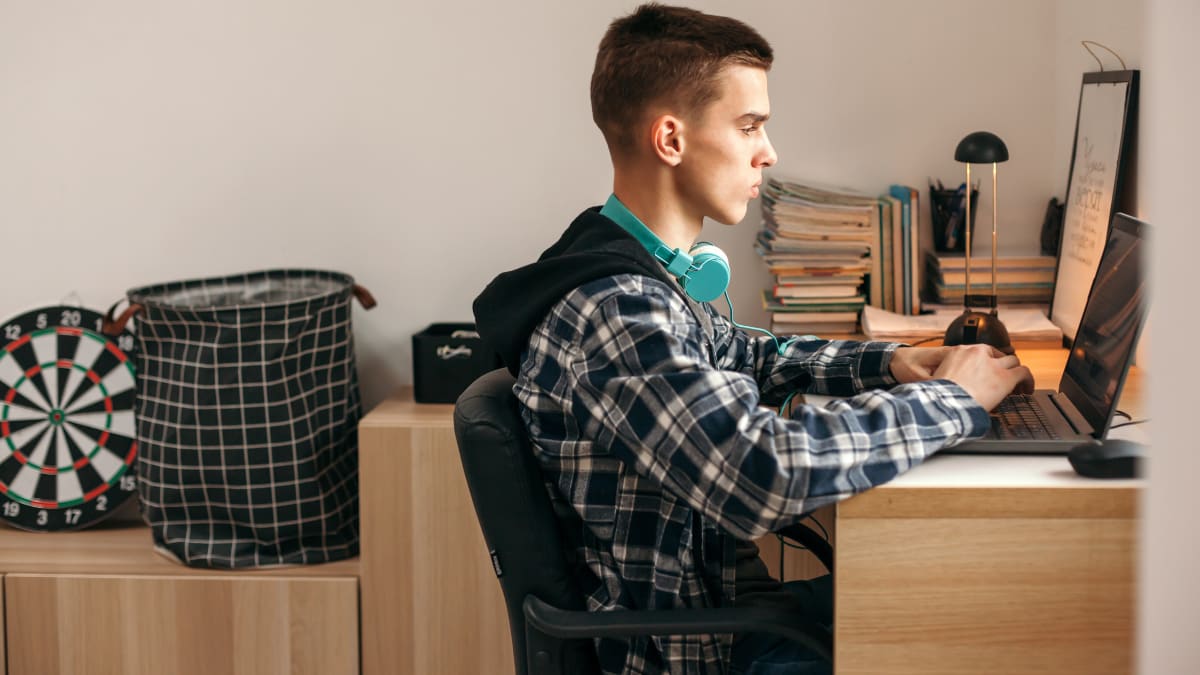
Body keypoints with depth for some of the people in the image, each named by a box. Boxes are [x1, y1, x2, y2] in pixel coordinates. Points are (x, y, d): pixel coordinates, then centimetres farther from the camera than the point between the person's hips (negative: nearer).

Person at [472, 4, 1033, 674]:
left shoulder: (648, 277, 6)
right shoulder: (609, 310, -26)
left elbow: (743, 356, 25)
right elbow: (767, 472, -36)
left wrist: (888, 363, 7)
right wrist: (952, 398, -23)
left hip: (719, 603, 10)